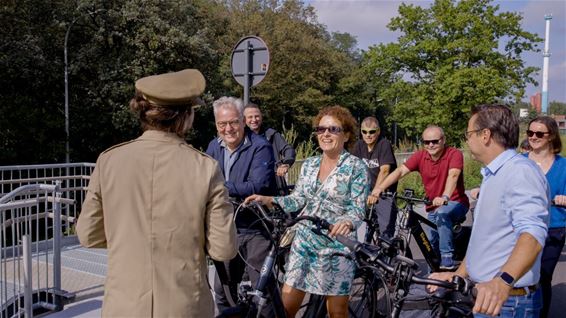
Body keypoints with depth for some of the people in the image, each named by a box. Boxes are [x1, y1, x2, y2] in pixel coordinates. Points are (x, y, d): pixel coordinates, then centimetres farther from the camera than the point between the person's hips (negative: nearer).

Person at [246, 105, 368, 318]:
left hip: (336, 244, -4)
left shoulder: (356, 167, -6)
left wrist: (347, 222, -32)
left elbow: (358, 209, -11)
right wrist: (269, 200, -7)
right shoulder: (309, 165, 9)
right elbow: (298, 199, 8)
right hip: (303, 241, 4)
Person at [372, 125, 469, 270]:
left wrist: (445, 197, -52)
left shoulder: (455, 154, -16)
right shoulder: (420, 156, -5)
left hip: (455, 203, -5)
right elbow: (400, 171, -17)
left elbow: (453, 175, -33)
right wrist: (379, 188, -31)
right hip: (433, 207, 5)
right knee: (431, 243, 9)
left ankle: (447, 259, -26)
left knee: (442, 213, -36)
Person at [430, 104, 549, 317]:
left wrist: (503, 281, -46)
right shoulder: (493, 176, 15)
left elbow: (532, 232, -32)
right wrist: (458, 275, 13)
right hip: (486, 296, 9)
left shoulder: (520, 171, -17)